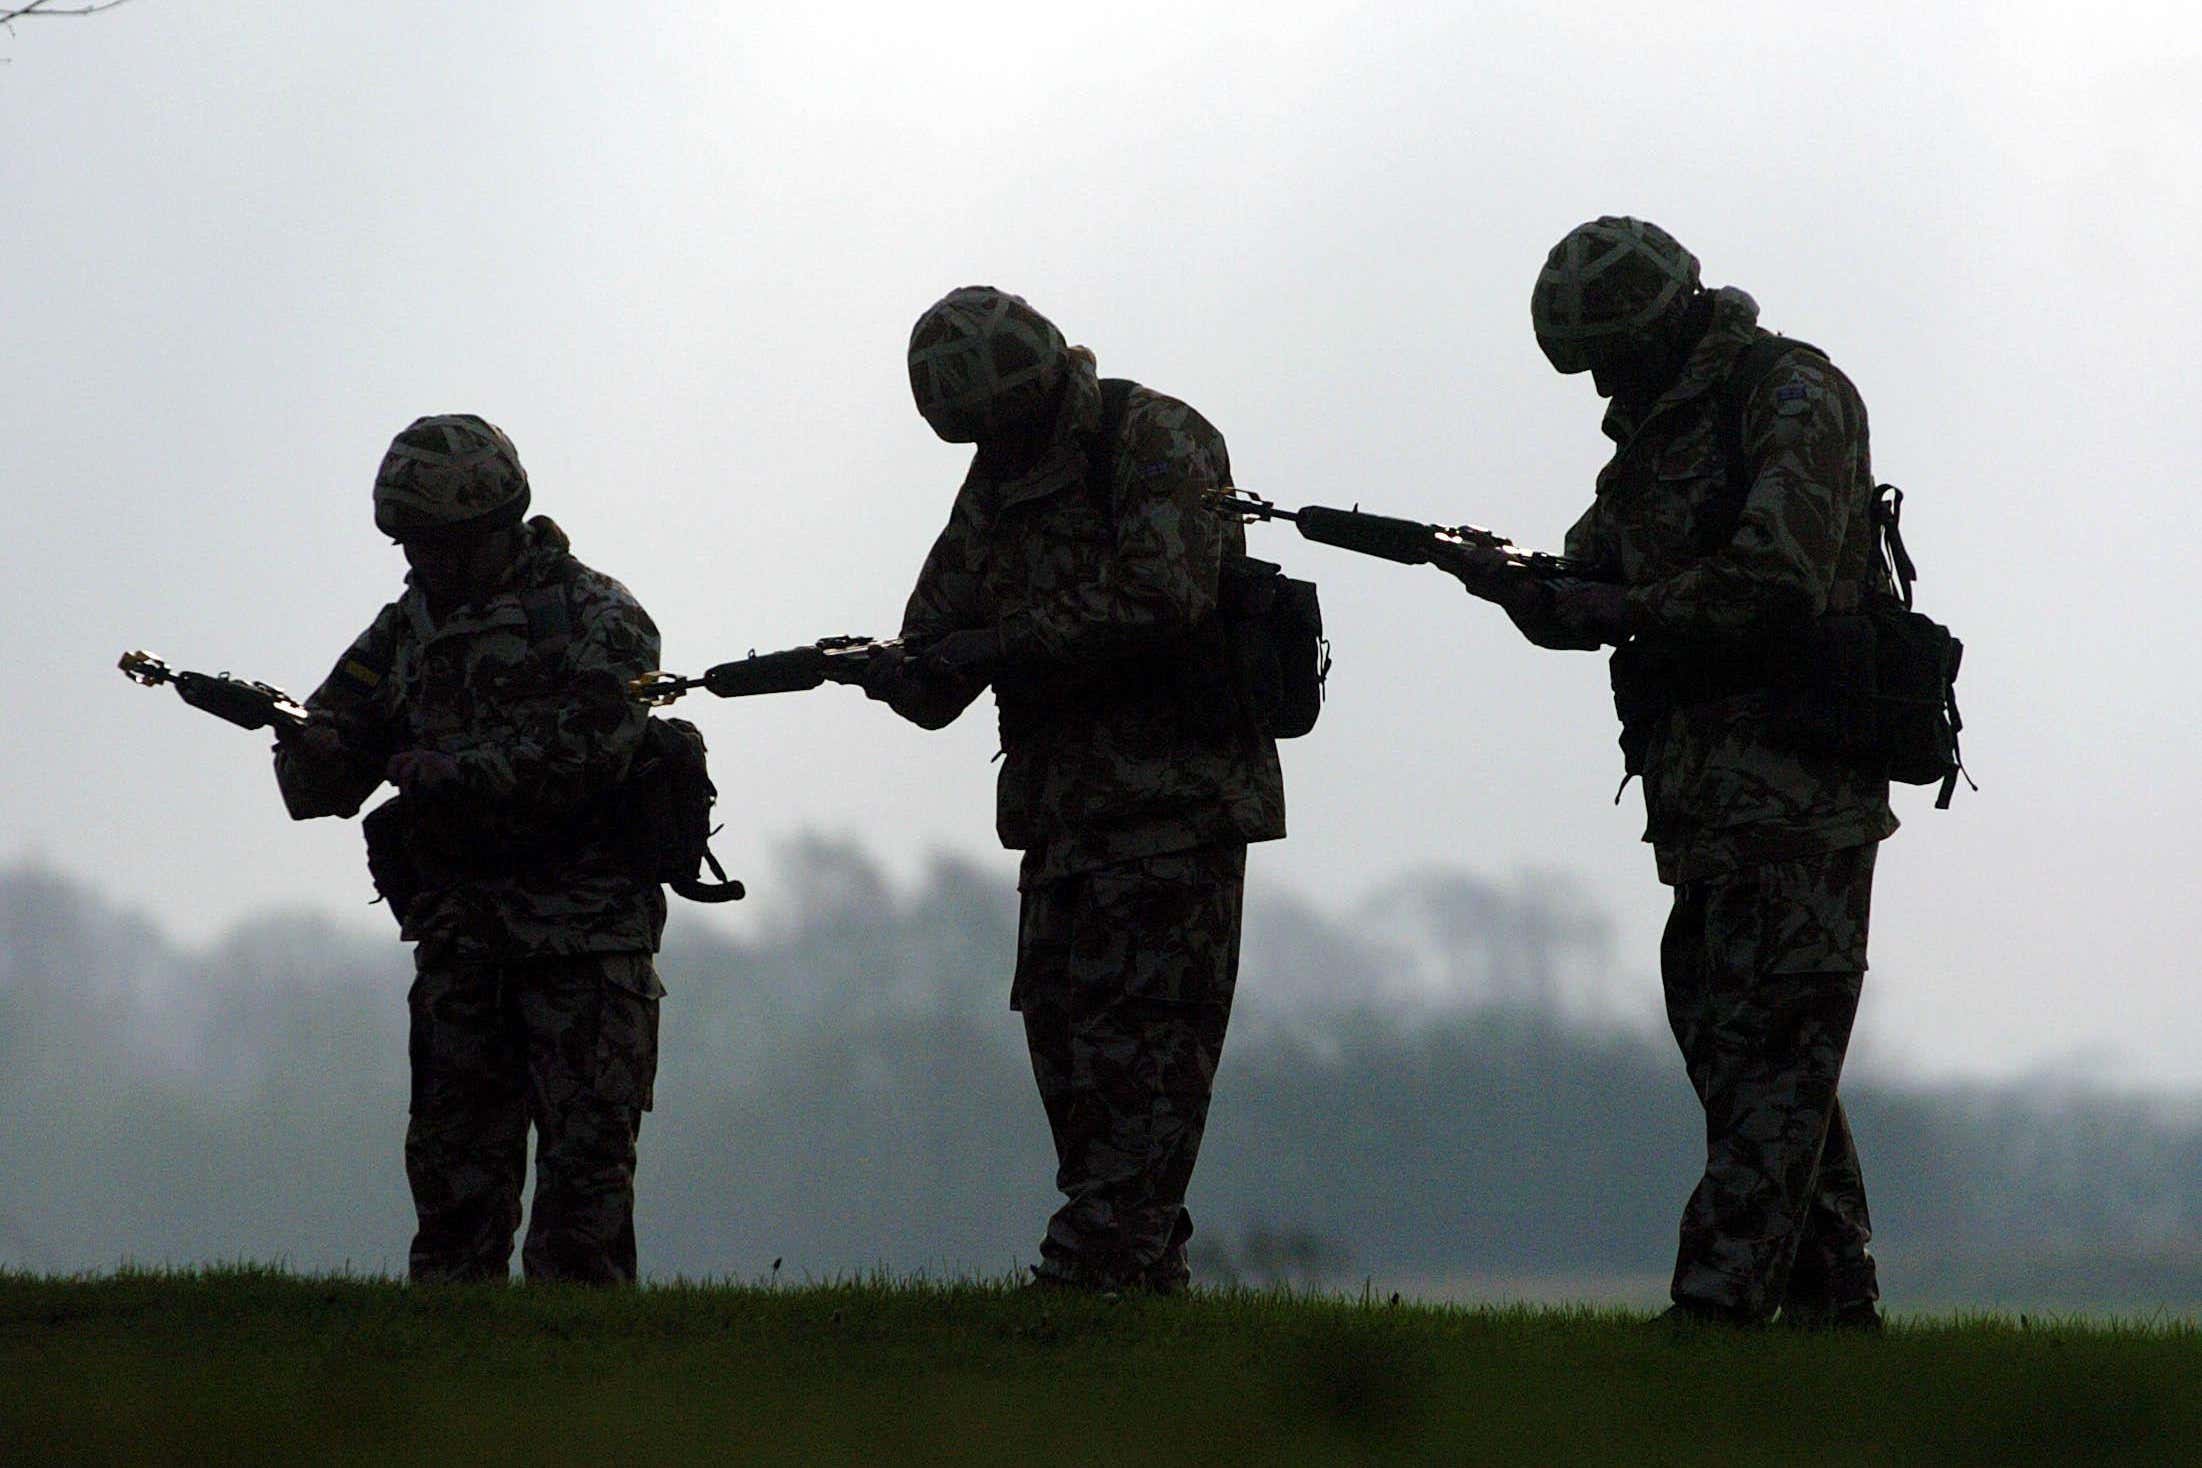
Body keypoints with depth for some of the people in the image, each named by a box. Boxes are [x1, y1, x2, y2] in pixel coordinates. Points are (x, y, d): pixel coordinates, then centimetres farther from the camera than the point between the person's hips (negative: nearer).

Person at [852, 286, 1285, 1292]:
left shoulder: (1156, 443, -6)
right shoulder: (994, 493, 17)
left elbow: (1163, 594, -22)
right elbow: (938, 686, 17)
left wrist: (1006, 643, -20)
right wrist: (904, 672, -8)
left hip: (1176, 801, -8)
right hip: (1063, 811, 8)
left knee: (1146, 1039, -11)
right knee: (1066, 1034, 4)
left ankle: (1087, 1274, -17)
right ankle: (1147, 1273, 7)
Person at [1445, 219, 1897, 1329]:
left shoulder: (1790, 396, -8)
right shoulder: (1657, 428, 19)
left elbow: (1778, 583, -20)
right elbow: (1594, 594, 16)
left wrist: (1626, 610, -14)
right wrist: (1515, 584, -5)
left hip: (1796, 785, -9)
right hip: (1708, 799, 9)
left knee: (1769, 1051, -11)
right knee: (1737, 1049, 10)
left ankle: (1719, 1302, -16)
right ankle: (1832, 1301, 14)